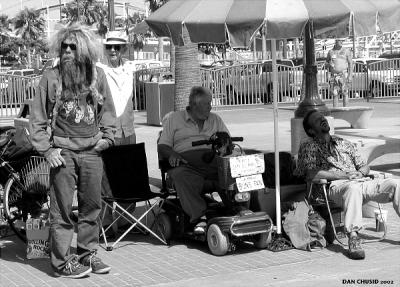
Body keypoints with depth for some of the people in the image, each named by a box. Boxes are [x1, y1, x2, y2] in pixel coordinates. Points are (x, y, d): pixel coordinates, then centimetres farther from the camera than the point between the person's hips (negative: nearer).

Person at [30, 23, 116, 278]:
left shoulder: (97, 75, 7)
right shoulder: (51, 77, -2)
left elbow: (108, 111, 16)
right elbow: (38, 118, -1)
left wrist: (107, 137, 4)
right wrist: (47, 149, -8)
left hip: (92, 151, 3)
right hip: (63, 151, -3)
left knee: (92, 206, 9)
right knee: (62, 209, -1)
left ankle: (88, 254, 21)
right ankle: (62, 261, 6)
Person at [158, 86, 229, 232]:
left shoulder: (215, 119, 29)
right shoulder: (174, 119, 20)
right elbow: (163, 146, 13)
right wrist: (172, 154, -10)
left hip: (212, 160, 3)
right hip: (186, 163, -3)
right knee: (180, 176, -39)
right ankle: (199, 217, -46)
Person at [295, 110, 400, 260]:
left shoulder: (343, 143, 29)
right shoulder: (309, 146, 12)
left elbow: (364, 166, 27)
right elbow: (312, 174, -4)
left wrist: (360, 173, 1)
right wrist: (344, 176, -10)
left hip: (362, 182, 5)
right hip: (336, 186, -5)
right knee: (353, 188, -41)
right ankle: (353, 237, -47)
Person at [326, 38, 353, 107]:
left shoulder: (346, 51, 0)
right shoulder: (331, 52, 8)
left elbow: (350, 63, -1)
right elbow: (326, 63, 18)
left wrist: (350, 75, -10)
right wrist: (329, 64, -8)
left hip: (344, 75, -2)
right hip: (334, 75, 3)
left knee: (345, 93, -4)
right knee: (334, 94, 0)